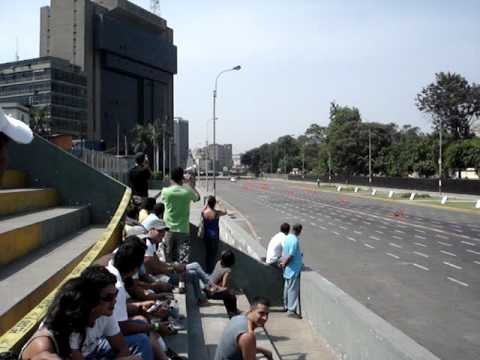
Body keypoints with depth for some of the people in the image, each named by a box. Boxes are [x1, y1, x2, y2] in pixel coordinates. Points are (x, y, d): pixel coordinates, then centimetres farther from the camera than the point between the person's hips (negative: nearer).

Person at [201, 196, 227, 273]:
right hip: (214, 235, -3)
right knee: (213, 253, 8)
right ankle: (211, 269, 11)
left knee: (207, 252, 17)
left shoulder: (203, 212, -10)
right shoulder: (217, 213, -17)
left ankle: (207, 269, 25)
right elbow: (225, 212, 4)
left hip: (206, 234, 4)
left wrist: (206, 205, 17)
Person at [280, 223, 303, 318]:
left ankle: (286, 306, 32)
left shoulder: (288, 238, 6)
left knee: (287, 288, 19)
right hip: (294, 269, -9)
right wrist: (284, 264, -10)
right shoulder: (295, 240, -24)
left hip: (288, 270, 9)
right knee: (293, 290, -2)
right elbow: (290, 256, -23)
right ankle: (291, 310, 4)